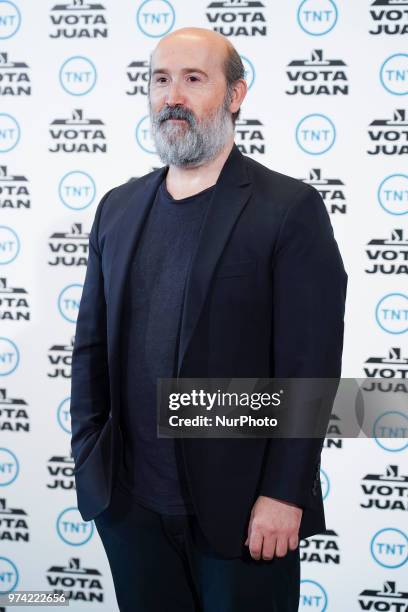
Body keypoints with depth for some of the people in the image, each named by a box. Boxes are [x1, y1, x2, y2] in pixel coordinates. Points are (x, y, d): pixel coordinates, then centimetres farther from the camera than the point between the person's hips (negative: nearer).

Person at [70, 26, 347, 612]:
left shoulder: (290, 209, -7)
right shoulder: (119, 207, 9)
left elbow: (310, 364, -11)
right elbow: (92, 342, 12)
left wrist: (283, 496, -14)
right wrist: (87, 455, 6)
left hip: (240, 506, -4)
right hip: (129, 499, 5)